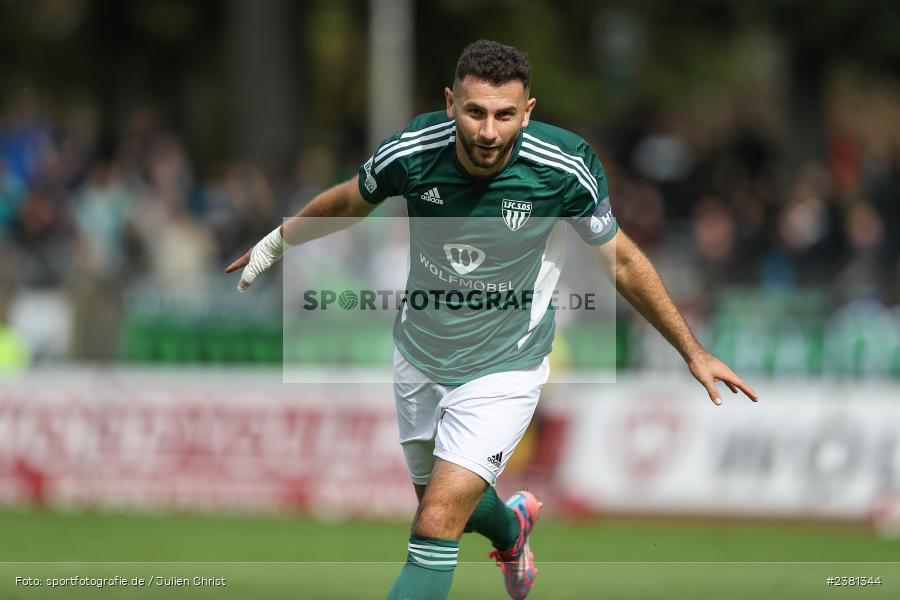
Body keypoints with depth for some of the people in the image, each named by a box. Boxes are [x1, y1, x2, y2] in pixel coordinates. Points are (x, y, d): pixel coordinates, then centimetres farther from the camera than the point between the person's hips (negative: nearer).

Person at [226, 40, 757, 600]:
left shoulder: (566, 168, -25)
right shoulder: (411, 153, -21)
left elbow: (622, 262, -7)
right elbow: (350, 202, 4)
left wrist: (693, 352, -3)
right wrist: (275, 243, 20)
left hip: (503, 370, -4)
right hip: (420, 359, 4)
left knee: (438, 522, -17)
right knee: (438, 495, 22)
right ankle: (511, 526, 58)